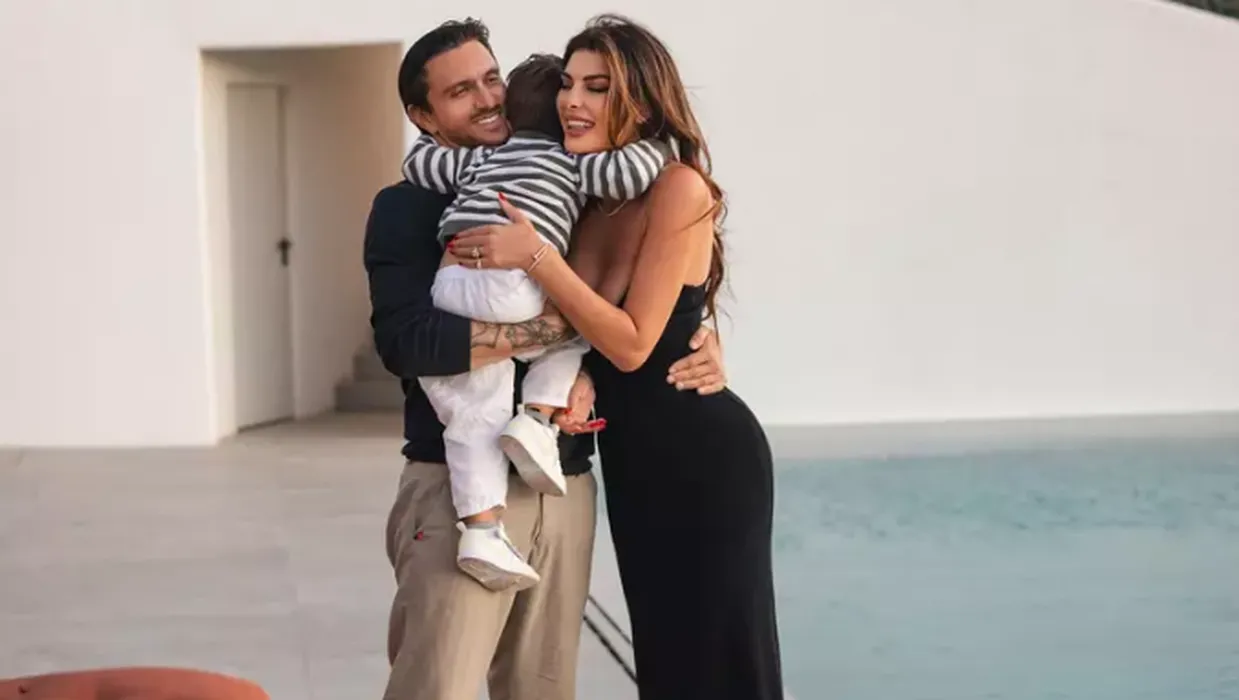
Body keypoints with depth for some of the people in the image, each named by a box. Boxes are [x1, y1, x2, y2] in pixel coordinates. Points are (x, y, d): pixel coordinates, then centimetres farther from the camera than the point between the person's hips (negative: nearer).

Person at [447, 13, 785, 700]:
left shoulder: (678, 189, -19)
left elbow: (631, 345, -21)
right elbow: (582, 331, 8)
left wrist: (535, 255, -25)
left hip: (703, 457, -7)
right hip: (631, 460, 7)